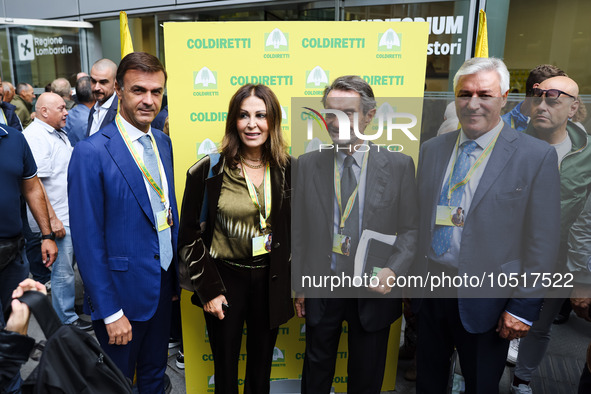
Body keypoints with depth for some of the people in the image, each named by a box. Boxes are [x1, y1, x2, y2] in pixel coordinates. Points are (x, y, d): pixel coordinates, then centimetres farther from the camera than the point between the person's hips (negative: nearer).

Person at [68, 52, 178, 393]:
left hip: (164, 286, 6)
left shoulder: (163, 143, 4)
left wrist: (176, 276, 10)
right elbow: (88, 240, -17)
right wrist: (110, 312, -15)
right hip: (123, 292, -6)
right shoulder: (91, 153, -18)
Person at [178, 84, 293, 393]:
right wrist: (208, 290, -7)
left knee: (261, 369, 19)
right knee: (225, 369, 16)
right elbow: (189, 236, -6)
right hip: (224, 278, -2)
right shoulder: (208, 171, -10)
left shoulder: (288, 170, -2)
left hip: (270, 283, 2)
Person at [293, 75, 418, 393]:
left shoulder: (399, 165, -5)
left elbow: (410, 228, -1)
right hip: (321, 289, 1)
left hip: (374, 290, 0)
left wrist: (393, 270, -16)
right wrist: (299, 285, 3)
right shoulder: (307, 164, -2)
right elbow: (298, 231, 1)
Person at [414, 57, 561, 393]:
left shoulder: (537, 156, -9)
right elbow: (420, 217, 8)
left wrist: (523, 309, -10)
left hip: (485, 301, -3)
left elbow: (542, 244, -9)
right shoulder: (432, 149, 5)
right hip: (429, 289, 4)